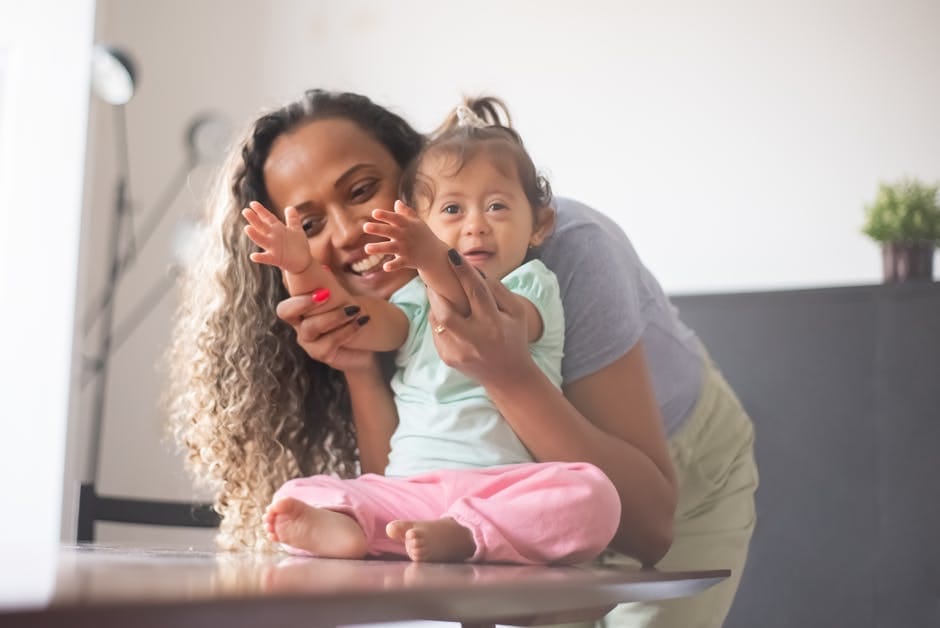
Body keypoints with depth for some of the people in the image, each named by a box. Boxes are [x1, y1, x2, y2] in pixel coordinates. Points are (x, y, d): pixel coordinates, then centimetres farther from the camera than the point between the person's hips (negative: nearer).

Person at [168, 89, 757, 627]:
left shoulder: (565, 250, -32)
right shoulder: (381, 315, -17)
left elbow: (650, 526, -35)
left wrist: (508, 373, -47)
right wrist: (360, 375, -34)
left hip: (692, 482, -3)